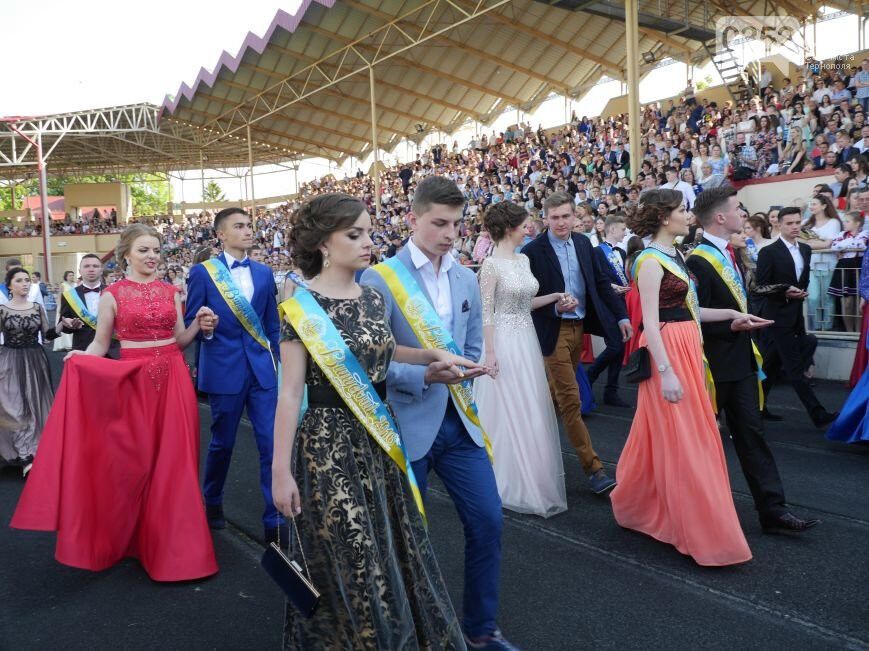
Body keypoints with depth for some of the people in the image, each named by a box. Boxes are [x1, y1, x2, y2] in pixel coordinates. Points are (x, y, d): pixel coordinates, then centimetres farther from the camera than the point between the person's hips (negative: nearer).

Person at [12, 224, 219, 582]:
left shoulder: (171, 292, 7)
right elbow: (100, 344, 3)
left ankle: (173, 541, 21)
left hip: (173, 379, 3)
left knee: (174, 461, 6)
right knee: (132, 462, 4)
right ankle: (130, 536, 26)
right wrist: (80, 357, -17)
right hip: (132, 381, -2)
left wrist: (199, 325, -7)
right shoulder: (112, 294, -1)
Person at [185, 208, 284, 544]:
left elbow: (273, 324, 11)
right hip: (224, 369, -2)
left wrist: (279, 363, 9)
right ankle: (211, 502, 39)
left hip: (262, 369, 3)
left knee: (272, 443, -3)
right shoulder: (203, 272, -2)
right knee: (222, 442, 13)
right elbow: (190, 324, 0)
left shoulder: (264, 273, 8)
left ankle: (275, 521, 6)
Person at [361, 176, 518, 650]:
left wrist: (461, 375, -2)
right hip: (406, 425, -5)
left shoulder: (466, 278, 8)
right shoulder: (380, 279, -11)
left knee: (488, 521, 7)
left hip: (459, 420, 5)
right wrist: (426, 377, -25)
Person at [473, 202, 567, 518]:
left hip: (527, 340, 8)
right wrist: (490, 352, -19)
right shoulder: (492, 264, -14)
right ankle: (508, 479, 19)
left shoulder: (523, 259, 9)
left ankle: (532, 476, 30)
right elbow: (486, 312, -15)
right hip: (504, 341, -8)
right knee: (507, 410, 2)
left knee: (531, 410, 14)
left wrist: (553, 296, 7)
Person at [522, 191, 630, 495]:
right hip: (554, 331, -6)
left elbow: (600, 282, 9)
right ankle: (592, 467, 0)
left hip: (580, 326, 6)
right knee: (571, 400, -4)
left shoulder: (583, 243, 5)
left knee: (557, 393, 19)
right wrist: (555, 308, -23)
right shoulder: (533, 251, -12)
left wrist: (621, 315, 3)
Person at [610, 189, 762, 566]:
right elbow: (650, 322, -19)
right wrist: (666, 372, -23)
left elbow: (684, 309, 13)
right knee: (680, 440, -1)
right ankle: (702, 533, 11)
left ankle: (638, 506, 35)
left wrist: (731, 315, 7)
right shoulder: (651, 261, -14)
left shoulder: (674, 255, 13)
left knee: (689, 434, 18)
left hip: (687, 349, 10)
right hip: (668, 351, -10)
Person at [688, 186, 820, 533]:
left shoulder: (731, 253, 11)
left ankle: (772, 509, 11)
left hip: (741, 359, 8)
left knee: (751, 433, 7)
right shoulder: (698, 261, -18)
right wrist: (733, 325, -21)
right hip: (715, 363, -8)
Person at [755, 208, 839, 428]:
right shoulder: (768, 252, -10)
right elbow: (761, 287, -12)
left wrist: (801, 292, 6)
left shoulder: (806, 249, 10)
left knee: (771, 363, 14)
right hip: (778, 316, -7)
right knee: (794, 367, -6)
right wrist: (785, 292, -22)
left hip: (796, 314, 7)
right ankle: (818, 414, -6)